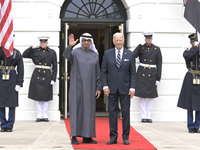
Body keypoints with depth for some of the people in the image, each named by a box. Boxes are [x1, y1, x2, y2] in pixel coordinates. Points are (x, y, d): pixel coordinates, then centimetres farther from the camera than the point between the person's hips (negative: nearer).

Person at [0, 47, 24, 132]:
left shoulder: (17, 53, 3)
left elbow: (20, 69, 1)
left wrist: (19, 83, -5)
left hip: (12, 80, -1)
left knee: (12, 104, 1)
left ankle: (10, 126, 9)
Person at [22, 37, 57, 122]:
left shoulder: (52, 52, 4)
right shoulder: (35, 51, 6)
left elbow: (54, 66, 4)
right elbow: (24, 55, 4)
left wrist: (53, 79, -2)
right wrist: (31, 48, -7)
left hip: (47, 76, -1)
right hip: (37, 76, 1)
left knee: (45, 97, 3)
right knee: (37, 96, 3)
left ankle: (45, 116, 10)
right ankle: (39, 116, 9)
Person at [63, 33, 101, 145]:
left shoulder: (95, 55, 9)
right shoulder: (75, 52, 0)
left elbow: (97, 73, 10)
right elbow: (66, 55, -24)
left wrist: (98, 88, 4)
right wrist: (70, 46, -43)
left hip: (89, 87, 3)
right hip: (77, 85, -3)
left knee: (89, 110, 4)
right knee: (76, 109, -4)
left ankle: (87, 137, 11)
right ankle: (74, 136, -1)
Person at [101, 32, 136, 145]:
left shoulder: (130, 54, 4)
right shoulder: (107, 54, 5)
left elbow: (133, 73, 3)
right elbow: (104, 71, 6)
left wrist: (132, 87, -5)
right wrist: (105, 86, -4)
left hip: (125, 88, -1)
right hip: (112, 88, 1)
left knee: (126, 112, 2)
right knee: (112, 112, 3)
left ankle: (126, 137, 10)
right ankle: (113, 137, 9)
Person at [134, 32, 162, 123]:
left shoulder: (157, 49, 3)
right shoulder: (140, 48, 5)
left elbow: (159, 64, 3)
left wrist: (158, 78, -1)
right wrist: (139, 46, -13)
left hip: (152, 74, 0)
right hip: (141, 74, 0)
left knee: (151, 96, 3)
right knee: (142, 95, 0)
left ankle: (149, 116, 10)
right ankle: (143, 116, 6)